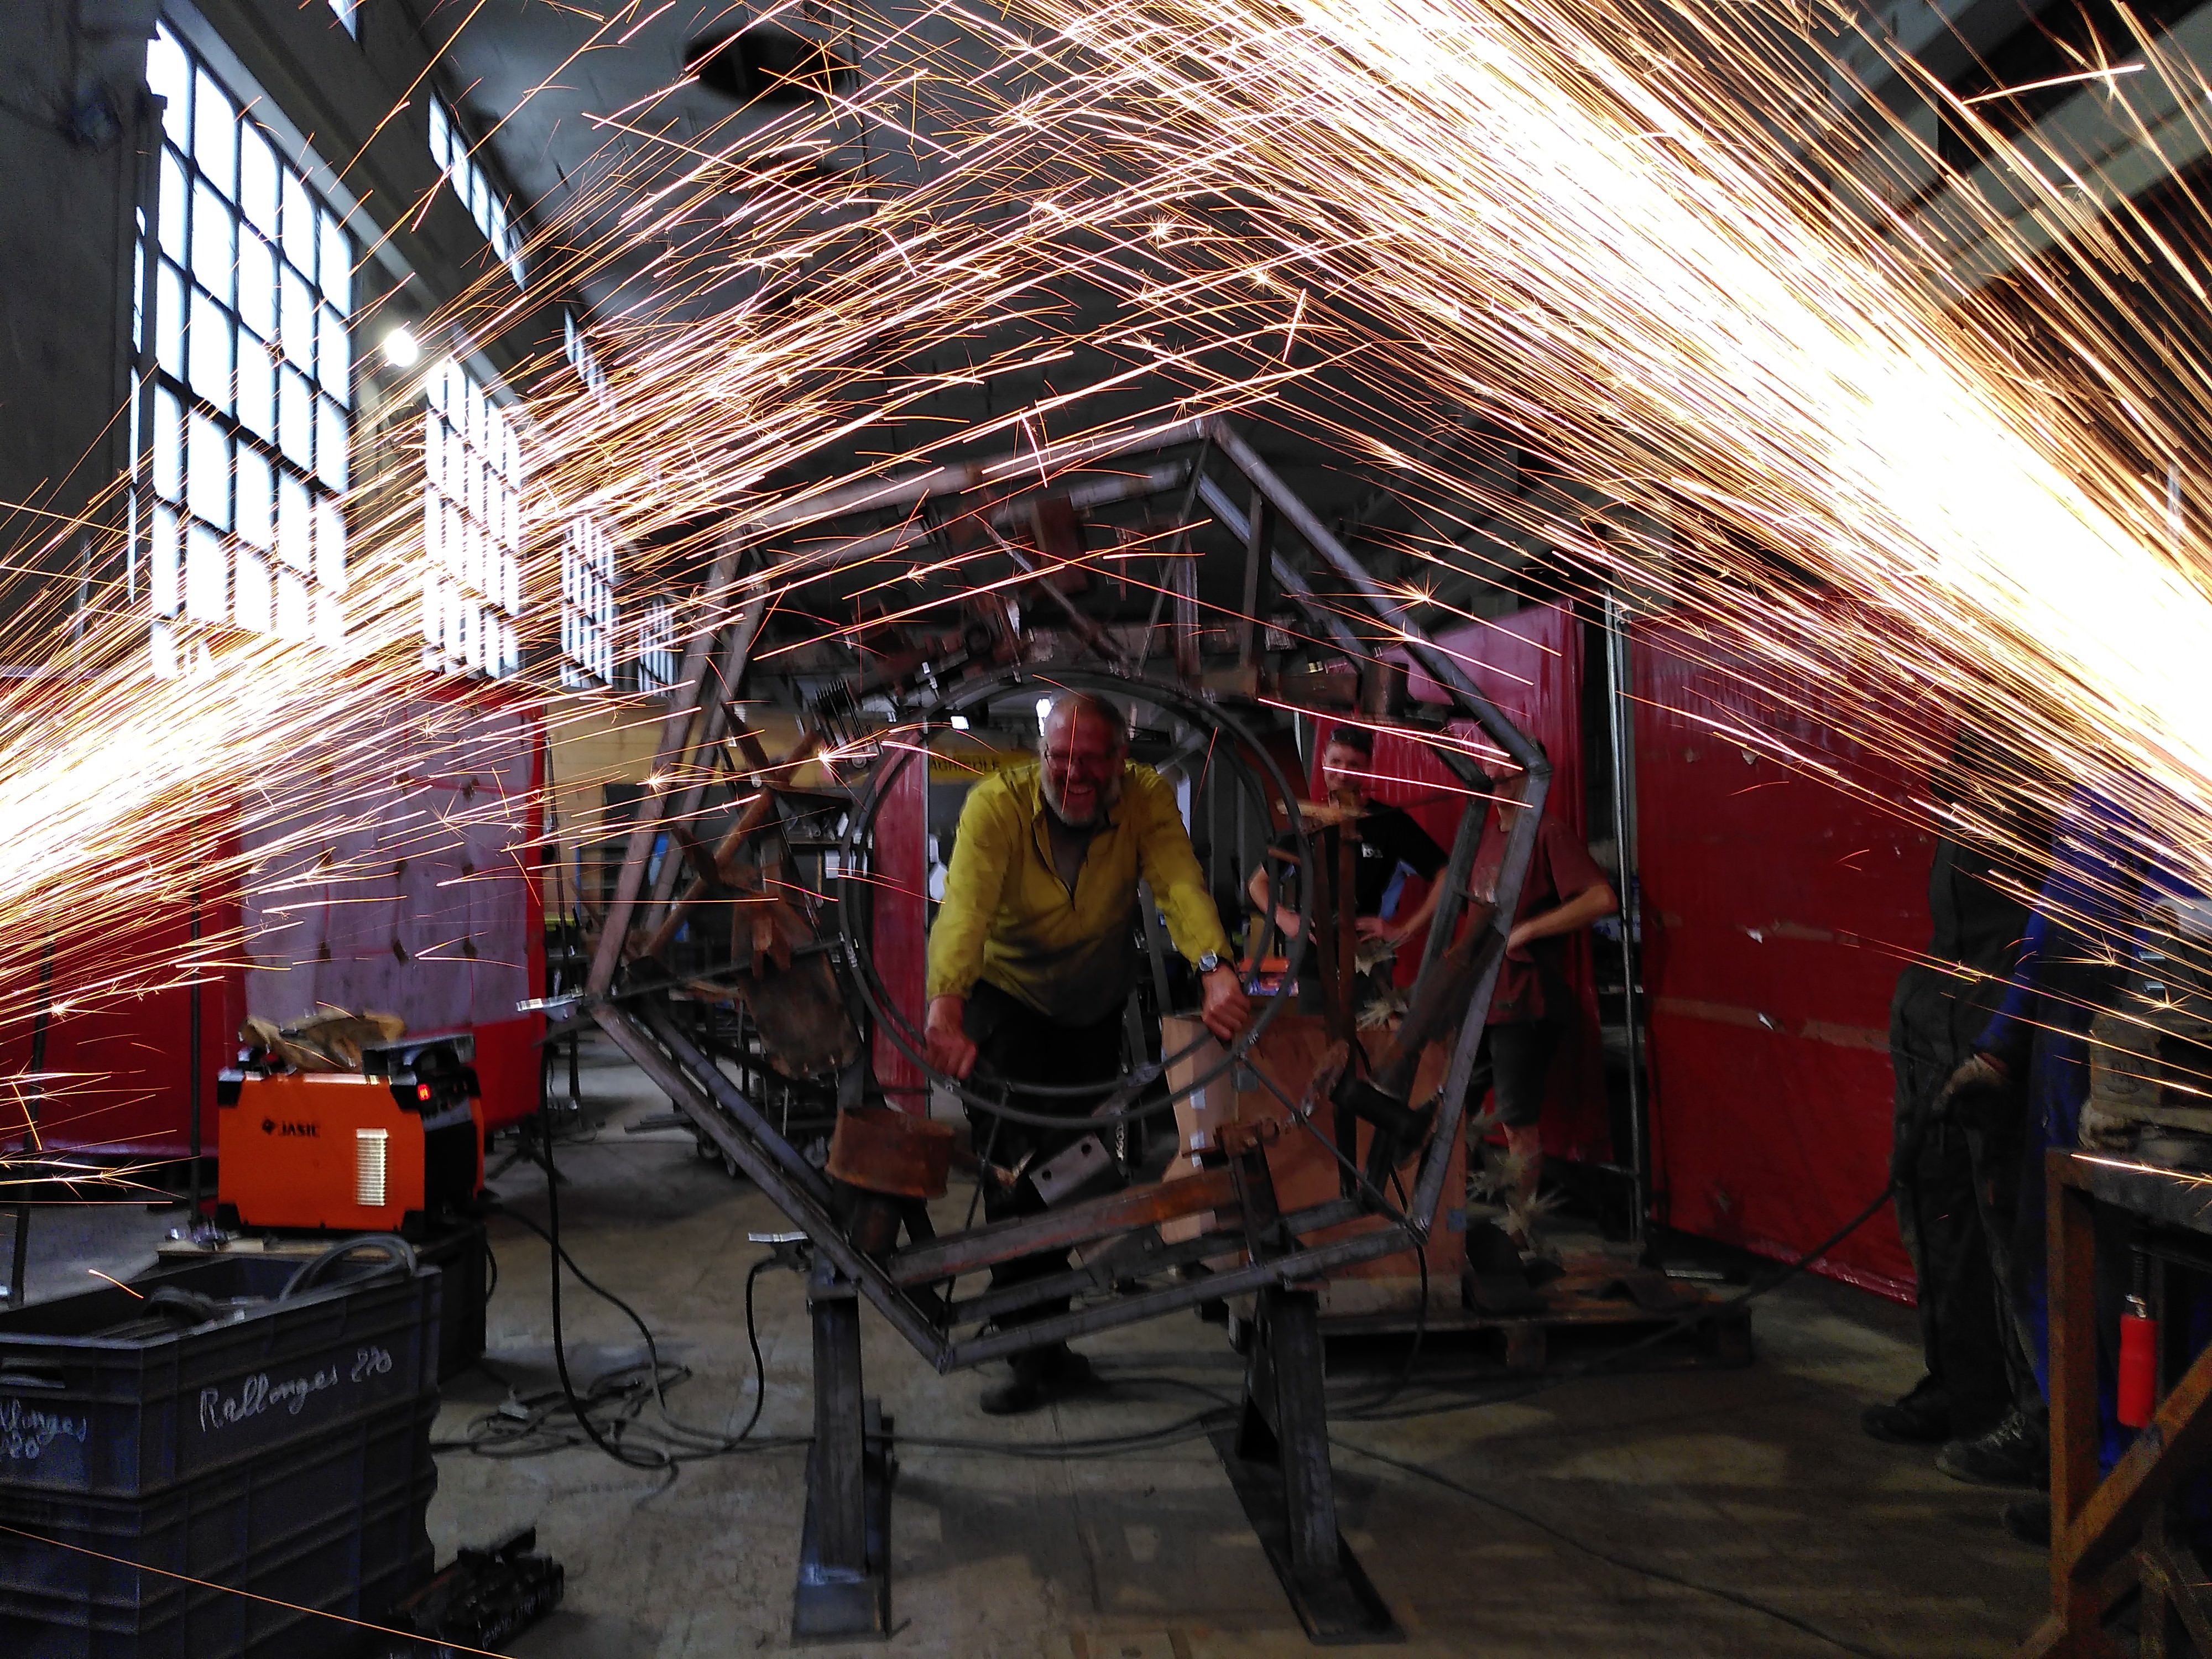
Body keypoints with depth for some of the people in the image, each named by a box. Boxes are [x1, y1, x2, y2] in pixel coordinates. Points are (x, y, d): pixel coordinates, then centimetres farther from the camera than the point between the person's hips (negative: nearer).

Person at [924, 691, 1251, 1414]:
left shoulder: (1147, 799, -20)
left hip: (1097, 1006, 3)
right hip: (1006, 997, -2)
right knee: (1015, 1170, -13)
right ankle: (1038, 1353, -1)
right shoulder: (997, 805, -26)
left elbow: (1181, 883, -36)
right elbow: (964, 903, -41)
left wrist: (1216, 970, -56)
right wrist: (945, 1005, -58)